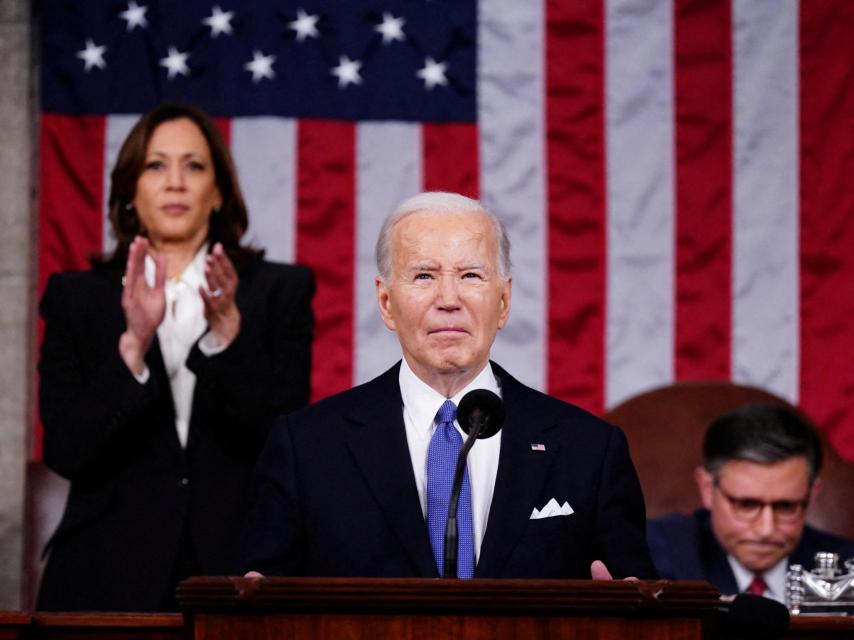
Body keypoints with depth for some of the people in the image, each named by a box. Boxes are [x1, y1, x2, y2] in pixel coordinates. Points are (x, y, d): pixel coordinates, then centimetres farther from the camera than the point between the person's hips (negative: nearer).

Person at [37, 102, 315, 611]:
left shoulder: (281, 291, 6)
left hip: (239, 569, 0)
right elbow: (65, 452, -4)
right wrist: (134, 343, -16)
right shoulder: (78, 298, 7)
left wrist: (227, 330, -17)